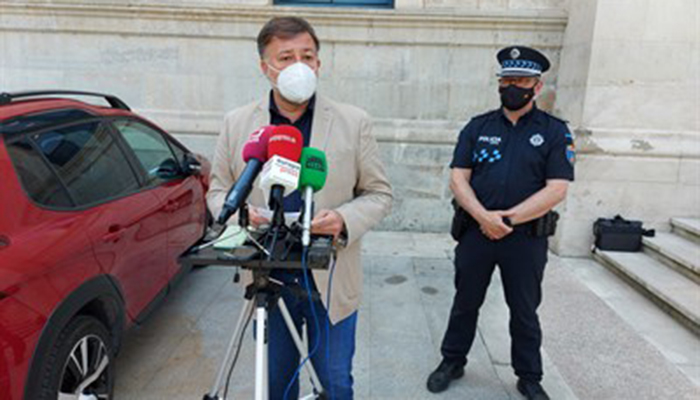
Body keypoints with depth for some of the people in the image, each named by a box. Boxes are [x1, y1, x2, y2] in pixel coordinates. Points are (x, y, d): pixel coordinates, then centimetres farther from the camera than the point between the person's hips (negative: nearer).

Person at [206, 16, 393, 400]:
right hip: (266, 281, 2)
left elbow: (379, 194, 1)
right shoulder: (236, 123, 1)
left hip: (331, 282, -1)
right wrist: (236, 212, -13)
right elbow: (218, 190, 9)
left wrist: (344, 220, -19)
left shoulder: (353, 122, -3)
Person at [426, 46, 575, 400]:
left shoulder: (554, 131, 0)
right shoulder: (478, 127, 5)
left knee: (524, 312, 13)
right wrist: (484, 217, -16)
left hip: (526, 238, -1)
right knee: (465, 303, 15)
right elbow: (458, 177, -2)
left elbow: (557, 189, -9)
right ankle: (452, 362, 33)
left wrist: (508, 218, -16)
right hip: (475, 232, 2)